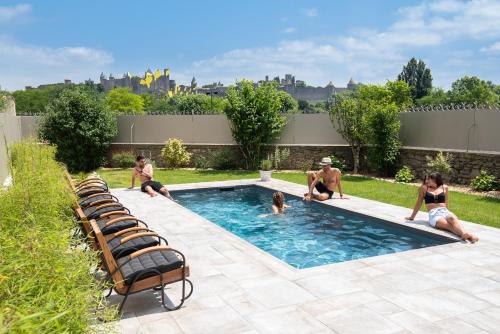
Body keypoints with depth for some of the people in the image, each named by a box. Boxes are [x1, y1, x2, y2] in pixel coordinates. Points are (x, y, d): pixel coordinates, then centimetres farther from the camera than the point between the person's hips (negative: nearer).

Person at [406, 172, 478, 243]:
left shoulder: (444, 188, 18)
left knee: (453, 218, -35)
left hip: (445, 211, 3)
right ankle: (465, 235, -59)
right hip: (433, 215, -2)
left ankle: (464, 233, -61)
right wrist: (412, 217, 24)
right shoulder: (424, 188, 13)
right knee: (447, 224, -35)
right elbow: (419, 203, 20)